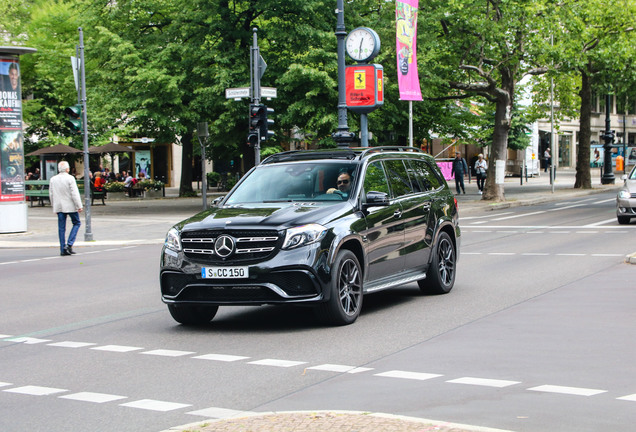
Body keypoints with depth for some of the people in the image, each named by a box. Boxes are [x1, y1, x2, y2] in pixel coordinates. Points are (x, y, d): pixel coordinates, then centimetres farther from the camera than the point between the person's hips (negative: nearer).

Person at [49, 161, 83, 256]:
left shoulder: (53, 179, 5)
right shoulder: (70, 178, -11)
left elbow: (51, 194, 11)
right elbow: (75, 194, -13)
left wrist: (54, 205, 21)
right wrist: (79, 206, -8)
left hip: (59, 207, 5)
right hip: (70, 206, -5)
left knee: (61, 228, 7)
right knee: (77, 223, 10)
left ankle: (63, 249, 5)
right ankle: (69, 244, -4)